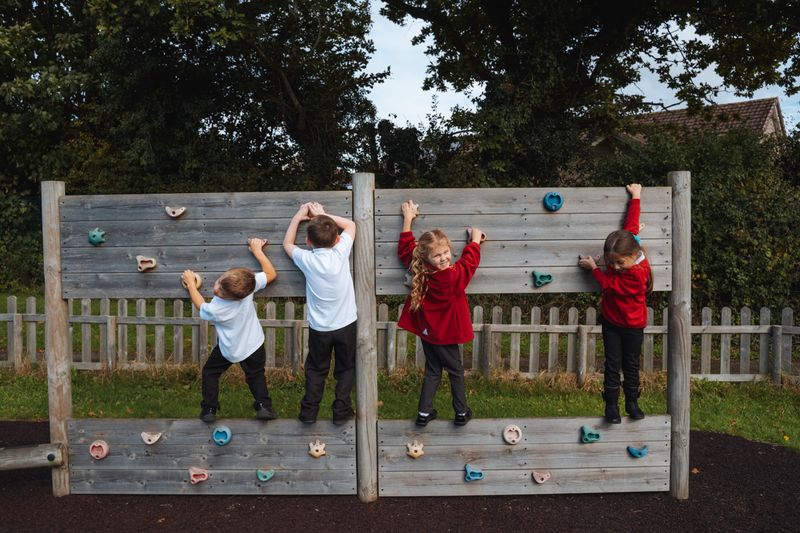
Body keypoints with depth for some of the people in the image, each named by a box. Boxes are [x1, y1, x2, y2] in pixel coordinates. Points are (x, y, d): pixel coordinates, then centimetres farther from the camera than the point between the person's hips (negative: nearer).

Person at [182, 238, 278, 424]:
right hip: (254, 345, 3)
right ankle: (264, 406, 11)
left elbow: (200, 306, -9)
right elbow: (272, 274, -15)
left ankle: (209, 410, 22)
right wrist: (258, 251, -10)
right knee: (255, 374, 24)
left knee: (210, 372, 22)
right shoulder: (248, 285, -33)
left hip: (229, 350, -2)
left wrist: (190, 283, 2)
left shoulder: (214, 310, -36)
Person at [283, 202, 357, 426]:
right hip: (346, 324, 0)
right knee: (345, 368, 18)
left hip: (319, 328, 1)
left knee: (316, 369, 19)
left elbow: (287, 244, 8)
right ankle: (341, 411, 19)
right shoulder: (341, 253, -17)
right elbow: (350, 224, 3)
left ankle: (309, 411, 22)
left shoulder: (306, 259, -15)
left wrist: (298, 216, 12)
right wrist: (323, 215, 6)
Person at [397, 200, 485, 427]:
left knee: (432, 371, 20)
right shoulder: (455, 275, -30)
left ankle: (424, 412, 24)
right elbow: (470, 259, -13)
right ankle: (461, 413, 26)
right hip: (446, 335, -6)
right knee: (456, 372, 14)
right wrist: (475, 239, 5)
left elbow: (405, 249, 1)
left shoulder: (419, 271, -14)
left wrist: (407, 219, 7)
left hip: (426, 331, 6)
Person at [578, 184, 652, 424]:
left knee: (631, 364, 11)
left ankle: (632, 402, 25)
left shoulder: (637, 274, -30)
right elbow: (631, 224, 0)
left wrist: (593, 268, -12)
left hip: (632, 325, -4)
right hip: (611, 321, 5)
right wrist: (635, 198, 5)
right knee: (613, 363, 5)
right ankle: (611, 404, 10)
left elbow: (609, 285, -21)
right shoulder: (624, 250, -10)